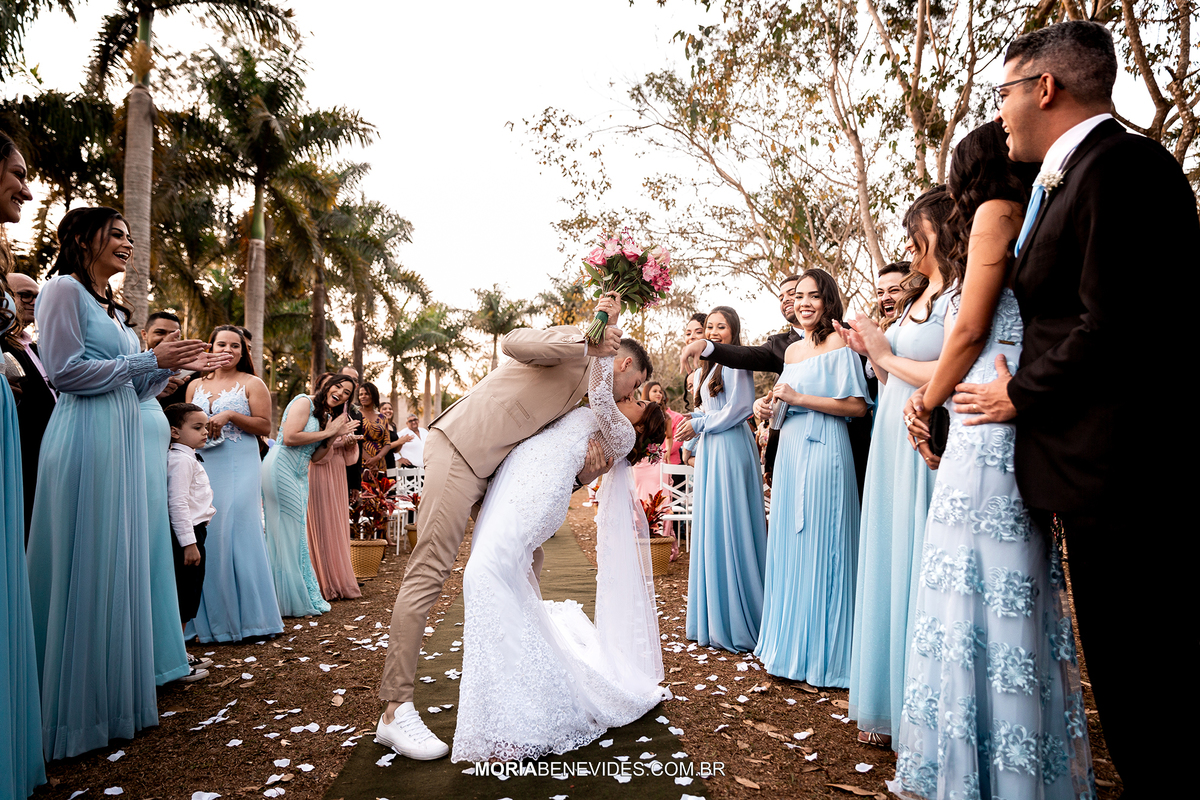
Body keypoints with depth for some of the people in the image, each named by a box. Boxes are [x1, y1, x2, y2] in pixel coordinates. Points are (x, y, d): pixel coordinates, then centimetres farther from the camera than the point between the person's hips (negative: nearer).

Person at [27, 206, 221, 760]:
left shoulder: (113, 308, 21)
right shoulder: (63, 290, -2)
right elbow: (65, 371, -13)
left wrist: (175, 367, 9)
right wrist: (152, 359, -11)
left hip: (123, 441, 8)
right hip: (85, 439, -8)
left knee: (119, 568, 9)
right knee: (84, 571, -3)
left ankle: (114, 699, 18)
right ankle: (74, 712, 9)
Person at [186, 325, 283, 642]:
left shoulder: (252, 384, 4)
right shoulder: (195, 385, 17)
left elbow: (265, 426, -4)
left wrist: (230, 415, -14)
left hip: (239, 469, -4)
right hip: (203, 467, 4)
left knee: (235, 533, -7)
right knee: (203, 534, 0)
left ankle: (244, 617, 2)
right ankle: (208, 617, 10)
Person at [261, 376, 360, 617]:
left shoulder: (327, 416, 19)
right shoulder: (304, 402, -7)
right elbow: (289, 437, -19)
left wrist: (336, 435, 3)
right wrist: (326, 432, -10)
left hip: (298, 476, 9)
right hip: (280, 469, -9)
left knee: (297, 535, 11)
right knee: (286, 534, -4)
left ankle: (304, 596, 19)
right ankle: (291, 602, 5)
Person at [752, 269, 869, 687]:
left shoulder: (838, 344, -6)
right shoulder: (792, 350, 16)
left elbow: (858, 406, -15)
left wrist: (798, 397, -15)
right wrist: (775, 402, 6)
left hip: (822, 451, -8)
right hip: (789, 450, 8)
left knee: (818, 548, -3)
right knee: (788, 546, 11)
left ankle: (822, 655, 11)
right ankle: (790, 646, 24)